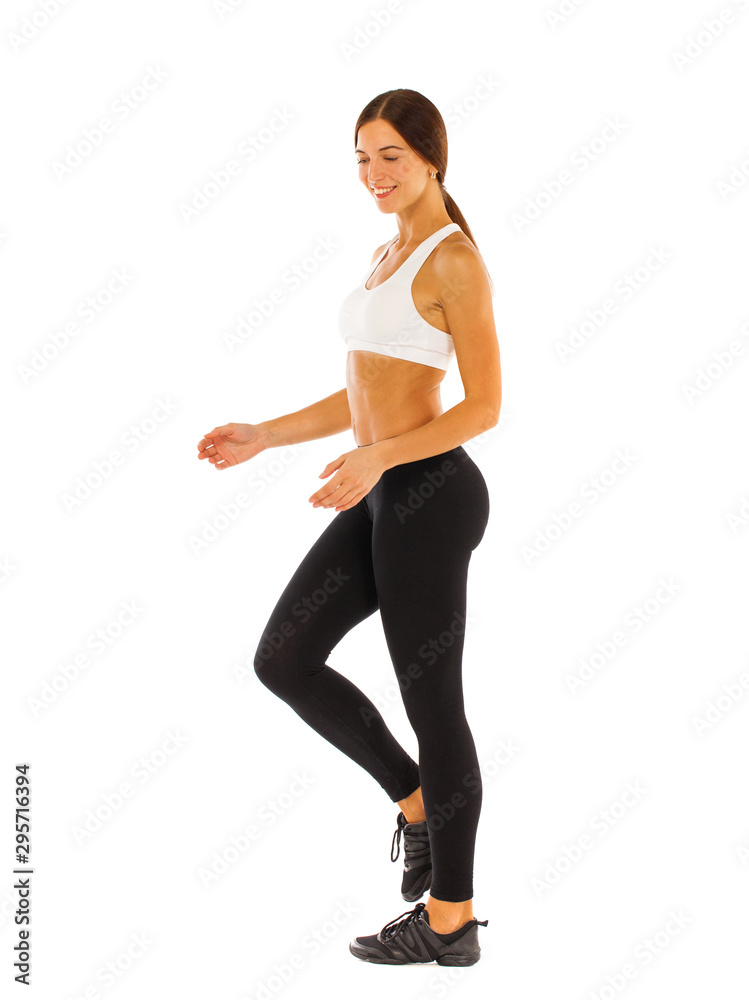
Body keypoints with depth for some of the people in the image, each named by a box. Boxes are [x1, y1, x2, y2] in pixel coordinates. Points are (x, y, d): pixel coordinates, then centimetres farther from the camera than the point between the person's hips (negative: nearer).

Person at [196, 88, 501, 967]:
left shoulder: (456, 259, -11)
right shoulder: (387, 256, 16)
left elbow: (485, 406, -15)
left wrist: (377, 460, -25)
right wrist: (261, 436, 11)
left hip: (428, 496, -9)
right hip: (382, 498, 9)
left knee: (430, 701, 1)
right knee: (283, 661, 9)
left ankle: (450, 922, 17)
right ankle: (418, 804, 24)